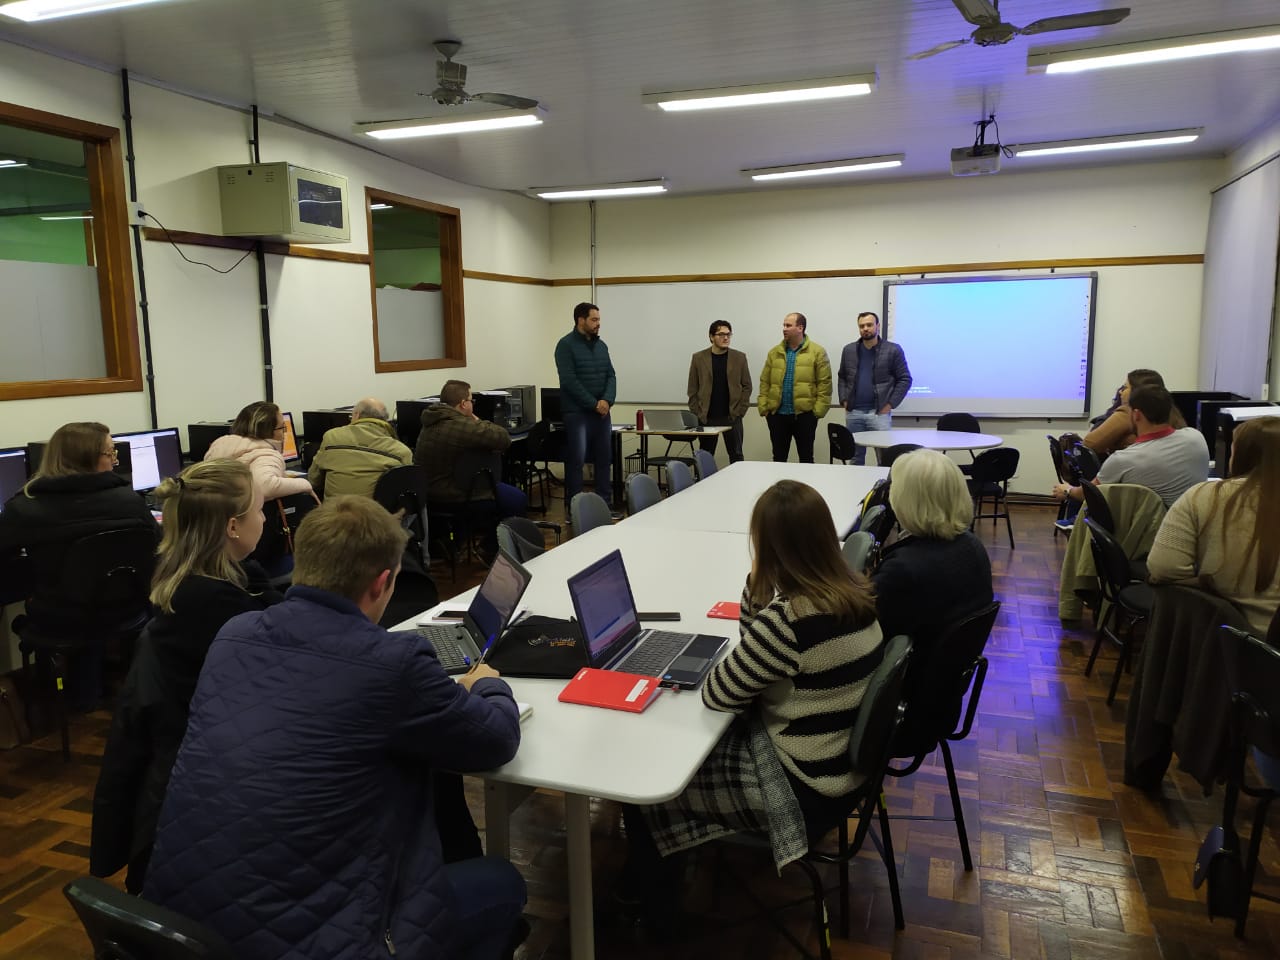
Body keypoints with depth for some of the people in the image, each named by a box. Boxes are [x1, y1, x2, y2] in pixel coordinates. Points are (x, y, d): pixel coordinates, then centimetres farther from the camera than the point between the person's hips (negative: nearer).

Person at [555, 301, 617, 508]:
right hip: (577, 412, -6)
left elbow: (611, 376, 9)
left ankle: (605, 503, 18)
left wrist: (607, 400, -10)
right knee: (576, 460, -5)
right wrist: (594, 404, -14)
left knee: (604, 458, 9)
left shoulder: (601, 345, 13)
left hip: (602, 412, 6)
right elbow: (569, 381, -14)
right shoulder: (566, 345, -7)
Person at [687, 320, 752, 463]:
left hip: (732, 417, 0)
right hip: (707, 418, 0)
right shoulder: (698, 358, 3)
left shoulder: (739, 357, 3)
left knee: (736, 456, 3)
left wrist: (739, 411, -3)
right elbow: (692, 389, 5)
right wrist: (698, 413, -2)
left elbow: (747, 386, 5)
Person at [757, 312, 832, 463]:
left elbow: (824, 383, -5)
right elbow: (765, 382, 8)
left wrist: (818, 410, -12)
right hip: (777, 414, 3)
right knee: (778, 457, 10)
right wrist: (763, 408, -1)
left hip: (804, 414, -3)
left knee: (806, 457, 7)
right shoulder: (774, 353, 9)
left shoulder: (817, 352, -2)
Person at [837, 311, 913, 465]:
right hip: (853, 413, 3)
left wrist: (890, 404, -8)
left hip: (880, 412, -3)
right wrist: (844, 401, 4)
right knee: (855, 457, 11)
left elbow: (905, 379, -1)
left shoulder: (893, 350, -1)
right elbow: (842, 378, 16)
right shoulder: (849, 350, 10)